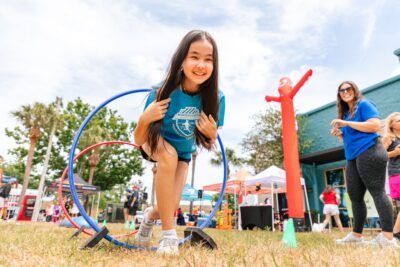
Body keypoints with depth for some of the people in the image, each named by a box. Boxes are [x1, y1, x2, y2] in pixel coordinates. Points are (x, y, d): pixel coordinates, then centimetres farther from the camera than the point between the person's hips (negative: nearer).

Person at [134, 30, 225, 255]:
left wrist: (211, 134, -34)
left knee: (171, 207, -6)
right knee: (169, 155, -38)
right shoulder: (164, 92, -33)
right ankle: (168, 234, -20)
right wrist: (145, 119, -44)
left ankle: (151, 215, 35)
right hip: (155, 143, -2)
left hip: (184, 152, 3)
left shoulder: (216, 98, -27)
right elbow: (138, 141, -24)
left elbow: (210, 143, -12)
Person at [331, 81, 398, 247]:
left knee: (377, 191, -10)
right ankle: (356, 235, 16)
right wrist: (339, 134, 6)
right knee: (355, 196, 8)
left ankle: (388, 238, -7)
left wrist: (346, 123, -16)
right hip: (352, 158, 9)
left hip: (369, 152, -8)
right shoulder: (345, 113, 22)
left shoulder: (364, 104, 0)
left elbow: (375, 125, -16)